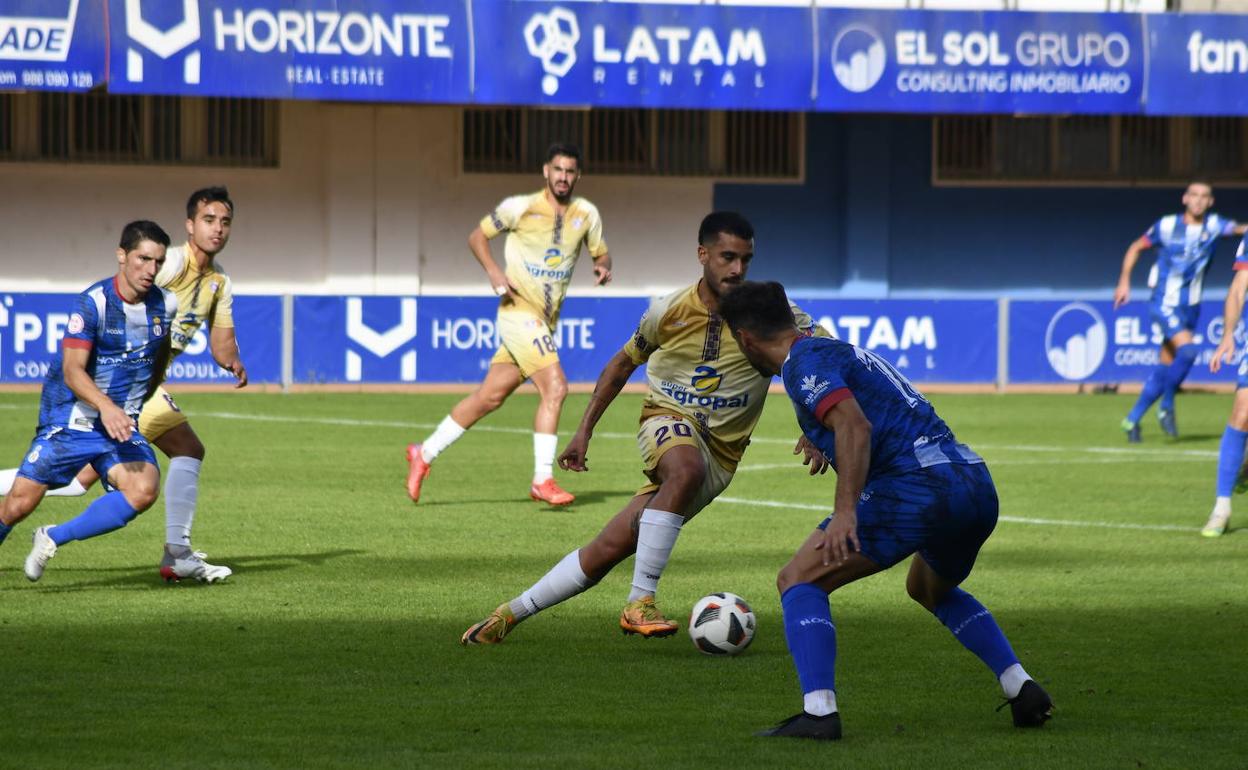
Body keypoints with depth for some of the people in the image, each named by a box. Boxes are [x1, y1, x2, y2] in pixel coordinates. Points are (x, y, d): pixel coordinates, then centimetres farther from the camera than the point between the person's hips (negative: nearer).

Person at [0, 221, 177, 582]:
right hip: (70, 417, -4)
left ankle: (53, 538, -8)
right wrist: (105, 407, -39)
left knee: (143, 490, -23)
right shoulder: (93, 302, -17)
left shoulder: (165, 305, 0)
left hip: (122, 425, 4)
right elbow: (72, 370, -24)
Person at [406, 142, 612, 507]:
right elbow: (477, 236, 3)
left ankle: (425, 454, 22)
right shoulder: (521, 207, -7)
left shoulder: (586, 214, 5)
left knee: (490, 397, 10)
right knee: (555, 388, -18)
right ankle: (542, 480, -14)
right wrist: (493, 272, -13)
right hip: (519, 310, -6)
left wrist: (603, 267, -8)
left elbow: (601, 253, 17)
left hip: (545, 321, 6)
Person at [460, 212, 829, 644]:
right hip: (667, 423, -1)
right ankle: (640, 602, -35)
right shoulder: (667, 312, -3)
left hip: (720, 455, 1)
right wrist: (585, 430, 12)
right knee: (687, 469, -39)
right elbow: (623, 364, 14)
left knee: (609, 550, -8)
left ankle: (513, 612, 7)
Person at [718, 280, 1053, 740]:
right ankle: (1022, 689, 21)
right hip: (978, 485, 9)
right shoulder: (845, 353, 28)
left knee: (799, 581, 1)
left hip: (918, 486, -9)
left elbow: (856, 427, -17)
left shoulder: (804, 362, -1)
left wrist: (844, 511, -23)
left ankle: (819, 711, -16)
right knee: (930, 590, 36)